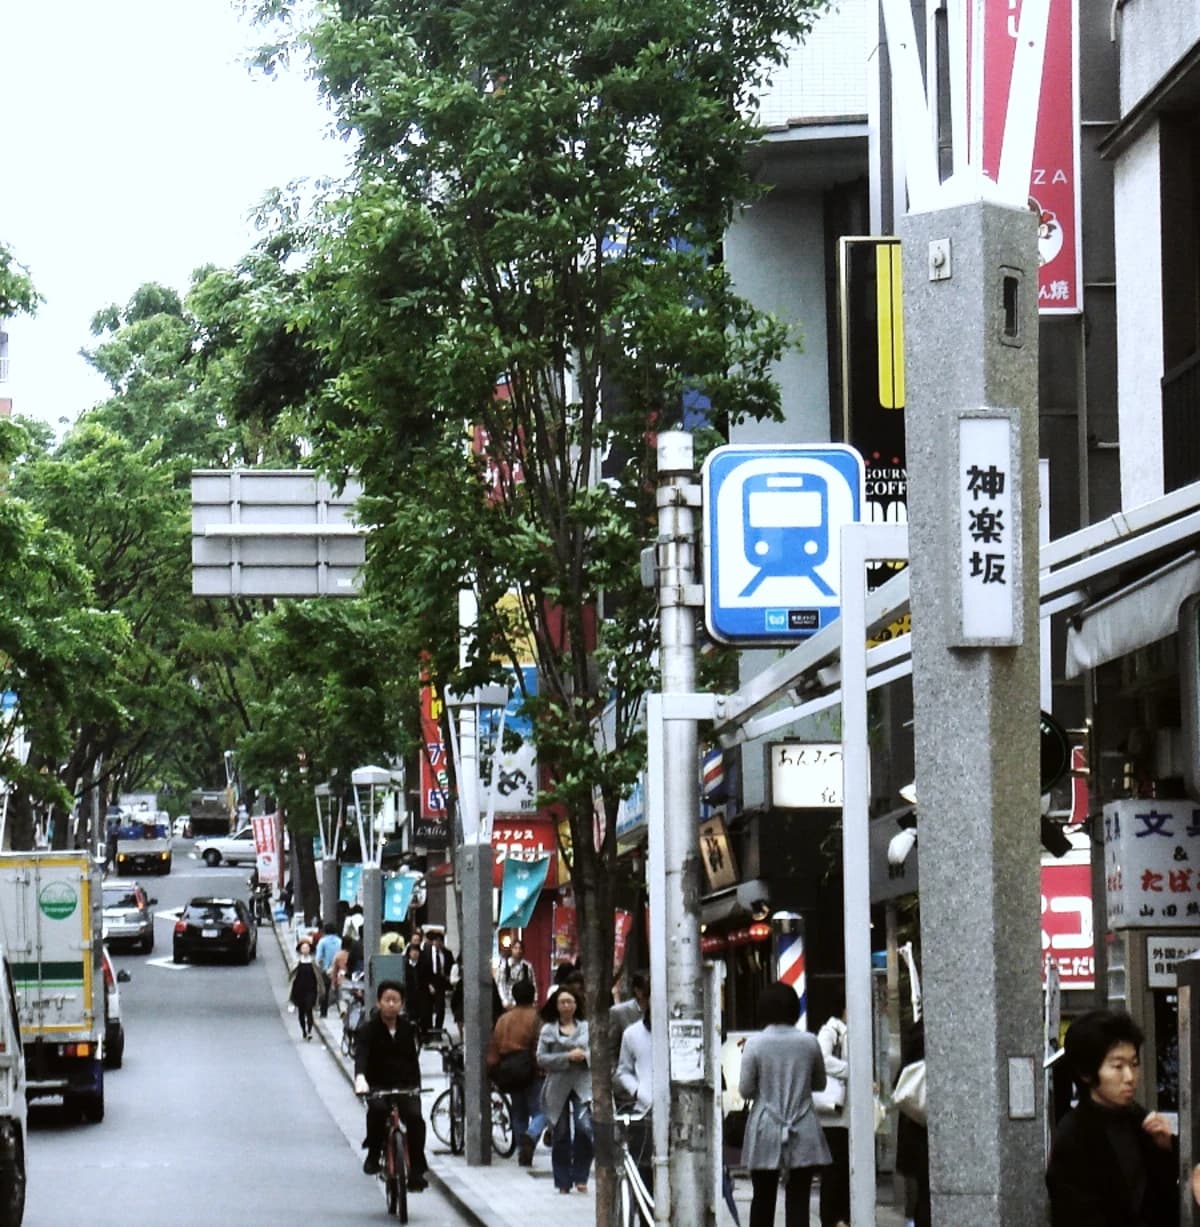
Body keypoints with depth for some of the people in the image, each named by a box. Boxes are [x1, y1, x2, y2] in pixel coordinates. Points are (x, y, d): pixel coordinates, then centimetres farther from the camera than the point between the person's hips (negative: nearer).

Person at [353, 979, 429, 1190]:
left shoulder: (408, 1028, 6)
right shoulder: (368, 1029, -7)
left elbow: (413, 1058, 10)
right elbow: (360, 1054, -24)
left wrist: (415, 1085, -5)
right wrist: (360, 1077, -44)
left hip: (404, 1086, 2)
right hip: (378, 1086, -2)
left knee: (415, 1118, -22)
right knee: (377, 1109, -34)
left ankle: (416, 1171, -11)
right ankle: (373, 1153, -13)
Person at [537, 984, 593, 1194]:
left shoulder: (586, 1027, 9)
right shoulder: (548, 1030, 6)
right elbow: (541, 1059, -2)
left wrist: (584, 1056, -12)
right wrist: (568, 1057, -12)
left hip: (583, 1084, 0)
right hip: (558, 1086, 0)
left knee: (584, 1127, -18)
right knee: (560, 1135, 4)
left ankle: (580, 1177, -6)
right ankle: (563, 1182, 14)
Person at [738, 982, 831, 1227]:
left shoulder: (755, 1044, -8)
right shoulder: (809, 1042, -2)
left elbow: (745, 1090, -3)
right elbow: (820, 1083, 11)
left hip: (766, 1133, -1)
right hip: (803, 1133, 1)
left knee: (763, 1199, 10)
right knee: (798, 1200, 0)